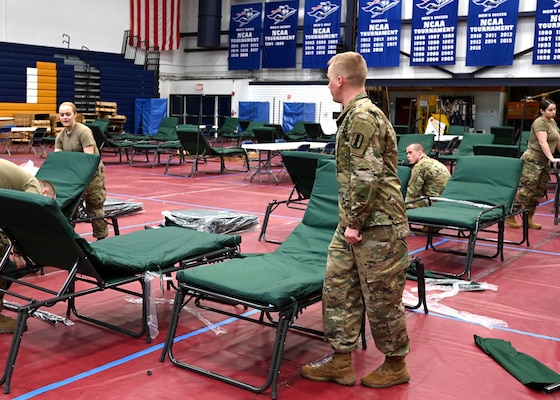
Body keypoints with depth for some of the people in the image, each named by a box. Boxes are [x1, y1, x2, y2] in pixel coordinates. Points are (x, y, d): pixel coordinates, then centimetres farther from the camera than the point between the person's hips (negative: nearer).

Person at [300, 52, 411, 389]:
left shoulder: (363, 117, -17)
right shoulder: (356, 114, 14)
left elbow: (367, 177, -23)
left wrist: (355, 222, -17)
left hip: (377, 224, -10)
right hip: (355, 222, 10)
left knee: (381, 296, 3)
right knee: (338, 286, 12)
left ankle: (396, 365, 21)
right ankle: (341, 362, 22)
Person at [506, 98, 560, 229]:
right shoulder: (540, 122, -10)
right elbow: (542, 142, -21)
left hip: (544, 162, 9)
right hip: (533, 160, -9)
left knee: (538, 192, 7)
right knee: (527, 189, -12)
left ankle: (529, 219, 12)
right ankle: (510, 216, -6)